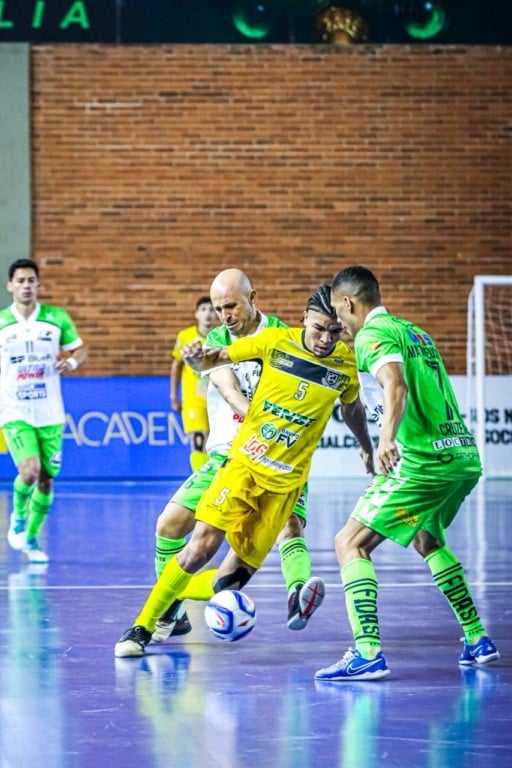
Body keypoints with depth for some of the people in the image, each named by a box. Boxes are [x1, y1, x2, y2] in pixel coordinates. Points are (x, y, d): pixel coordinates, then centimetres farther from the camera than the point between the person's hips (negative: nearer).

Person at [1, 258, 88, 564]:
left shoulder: (57, 318, 0)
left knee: (46, 480, 5)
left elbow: (81, 348, 9)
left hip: (50, 414, 2)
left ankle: (32, 536, 24)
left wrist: (72, 361, -12)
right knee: (30, 470, -21)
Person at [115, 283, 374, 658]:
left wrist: (368, 449, 31)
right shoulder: (275, 341, -6)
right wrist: (197, 357, -18)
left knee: (233, 577, -6)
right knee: (201, 546, -18)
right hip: (243, 462, -1)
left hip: (286, 480, 1)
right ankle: (141, 627, -4)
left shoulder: (347, 364, -3)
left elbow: (352, 408, 19)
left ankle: (175, 593, 23)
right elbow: (215, 359, 4)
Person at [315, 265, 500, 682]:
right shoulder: (416, 331, 22)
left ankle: (367, 654, -21)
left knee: (351, 543, -6)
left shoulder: (373, 334, -5)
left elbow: (395, 385, -24)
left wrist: (386, 439, -36)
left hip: (423, 459, -9)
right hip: (466, 456, 9)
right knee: (427, 539, 32)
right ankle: (477, 640, 30)